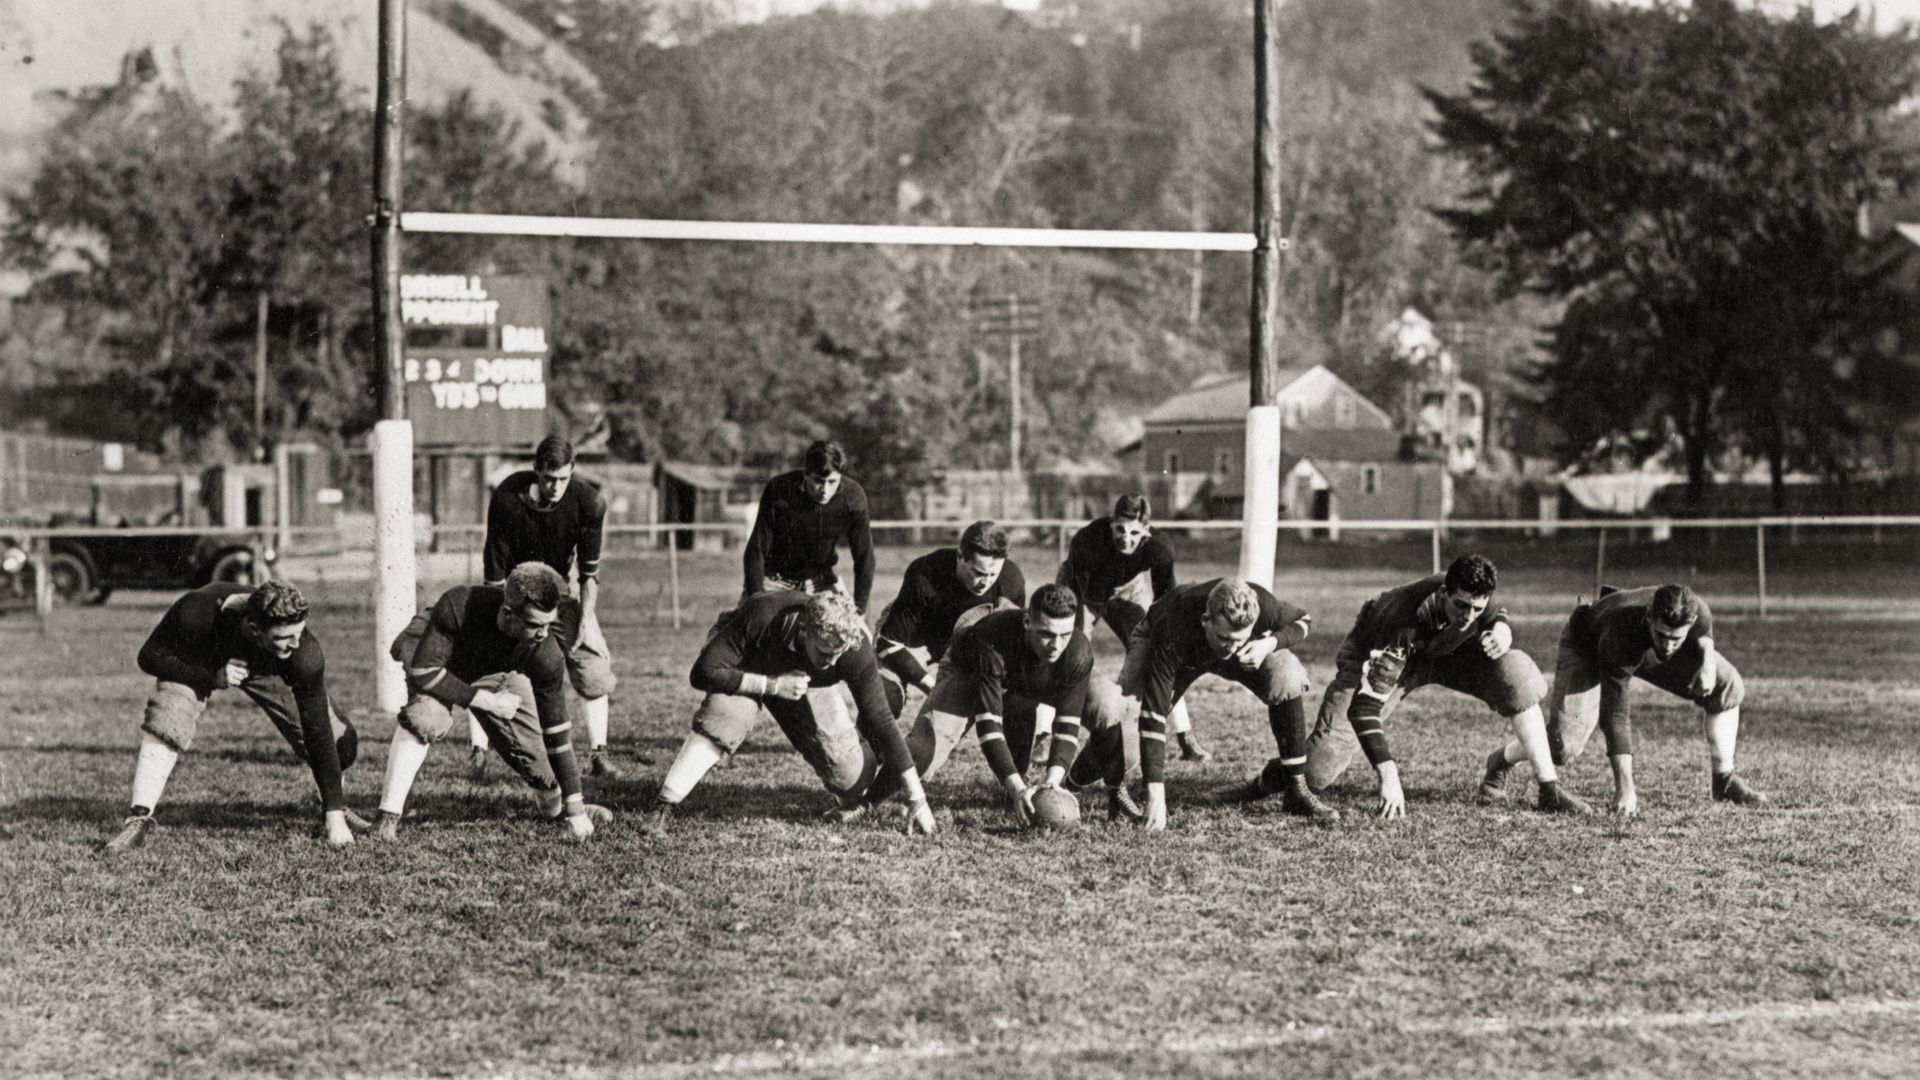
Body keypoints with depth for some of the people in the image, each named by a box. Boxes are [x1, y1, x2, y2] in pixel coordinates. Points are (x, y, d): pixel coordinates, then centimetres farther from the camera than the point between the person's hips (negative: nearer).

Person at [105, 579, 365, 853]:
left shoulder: (304, 651, -40)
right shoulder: (196, 613, -44)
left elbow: (318, 730, -34)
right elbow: (150, 656, -25)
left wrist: (335, 814, -36)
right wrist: (212, 677, -40)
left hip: (265, 666, 1)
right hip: (196, 661, -1)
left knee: (342, 741, -8)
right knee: (165, 726, -30)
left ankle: (334, 810, 21)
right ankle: (139, 819, -19)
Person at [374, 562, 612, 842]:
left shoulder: (546, 655, -33)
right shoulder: (459, 606, -44)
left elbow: (556, 729, -26)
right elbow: (423, 671, -35)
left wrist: (575, 808, -24)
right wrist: (486, 701, -34)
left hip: (495, 672, 3)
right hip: (428, 651, -3)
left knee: (532, 743, -5)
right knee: (426, 718, -33)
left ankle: (555, 806, 29)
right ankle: (389, 817, -25)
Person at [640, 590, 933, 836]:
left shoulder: (855, 648, -34)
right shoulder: (761, 616, -42)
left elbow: (882, 722, -27)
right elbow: (704, 673, -36)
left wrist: (918, 801, -26)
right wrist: (772, 685, -40)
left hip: (807, 681, 2)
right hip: (745, 666, -2)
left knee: (852, 775, -10)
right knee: (729, 715, -37)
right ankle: (661, 808, -31)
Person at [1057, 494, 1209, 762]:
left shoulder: (1159, 553, -33)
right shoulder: (1086, 541, -39)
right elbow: (1075, 598, -36)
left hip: (1127, 592, 2)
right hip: (1081, 591, -2)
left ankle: (1187, 740, 1)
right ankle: (1041, 739, -12)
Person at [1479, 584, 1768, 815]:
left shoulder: (1696, 612, -33)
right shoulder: (1620, 636, -46)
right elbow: (1614, 711, -42)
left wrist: (1708, 657, -23)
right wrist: (1625, 788, -44)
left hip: (1643, 644, 5)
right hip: (1586, 646, -5)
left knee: (1727, 685, -10)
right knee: (1565, 743, -21)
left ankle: (1725, 781, 6)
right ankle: (1499, 763, 10)